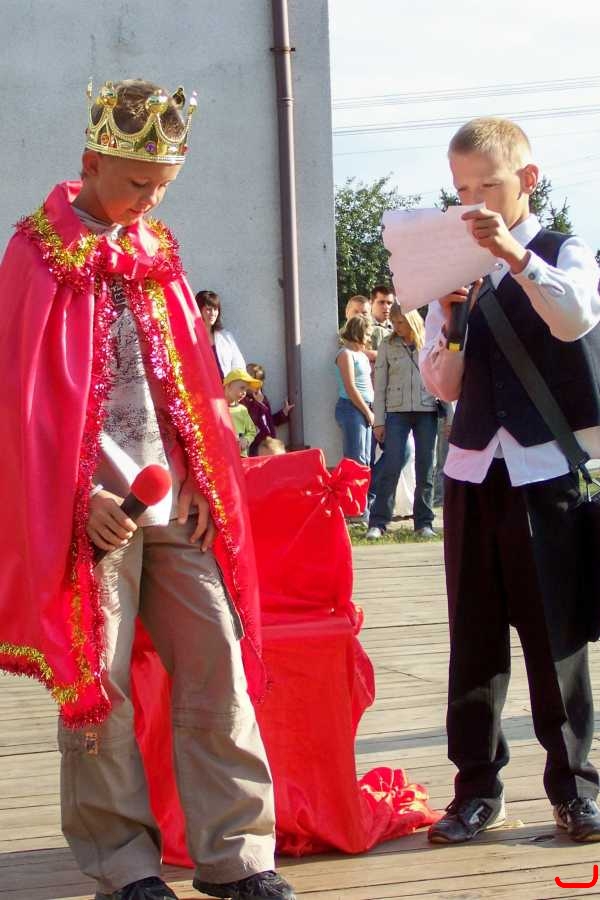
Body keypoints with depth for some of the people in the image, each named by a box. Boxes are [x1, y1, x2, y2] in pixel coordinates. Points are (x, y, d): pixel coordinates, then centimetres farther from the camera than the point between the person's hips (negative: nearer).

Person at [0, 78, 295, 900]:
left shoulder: (158, 248, 13)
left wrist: (202, 480, 5)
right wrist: (81, 498, -13)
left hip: (177, 501, 5)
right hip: (95, 507, -5)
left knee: (219, 670, 2)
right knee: (97, 685, 0)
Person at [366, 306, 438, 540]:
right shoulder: (387, 346, 5)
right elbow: (380, 386, 5)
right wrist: (378, 421, 0)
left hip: (427, 412, 1)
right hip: (397, 413, 0)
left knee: (425, 470, 3)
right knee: (391, 467, -8)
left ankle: (424, 523, 11)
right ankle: (377, 523, -7)